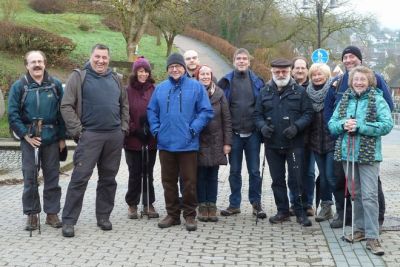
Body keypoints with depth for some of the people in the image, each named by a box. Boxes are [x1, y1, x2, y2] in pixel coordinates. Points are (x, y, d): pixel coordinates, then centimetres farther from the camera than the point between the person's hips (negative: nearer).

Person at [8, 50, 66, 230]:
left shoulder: (55, 85, 4)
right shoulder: (19, 86, 1)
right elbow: (13, 114, -1)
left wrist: (62, 137, 2)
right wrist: (26, 135, -10)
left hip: (52, 139, 1)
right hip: (29, 139, -1)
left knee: (52, 177, 7)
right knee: (30, 177, 1)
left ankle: (52, 213, 16)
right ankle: (32, 214, 12)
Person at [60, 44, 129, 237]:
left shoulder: (115, 79, 15)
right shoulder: (79, 77, 0)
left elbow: (124, 105, 20)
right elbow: (66, 106, -5)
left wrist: (124, 127, 8)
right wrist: (77, 130, -11)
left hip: (115, 136, 5)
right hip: (90, 135, -5)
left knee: (108, 178, 10)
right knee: (80, 178, -6)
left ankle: (103, 216, 21)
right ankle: (68, 221, -1)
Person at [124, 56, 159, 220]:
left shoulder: (154, 91, 1)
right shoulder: (128, 91, -3)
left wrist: (151, 126, -11)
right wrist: (134, 129, -10)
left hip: (150, 140, 2)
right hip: (133, 140, -1)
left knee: (148, 173, 10)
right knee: (135, 174, 5)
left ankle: (148, 205, 20)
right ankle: (132, 205, 18)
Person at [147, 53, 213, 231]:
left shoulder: (196, 87, 0)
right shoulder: (160, 88, 9)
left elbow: (206, 111, -3)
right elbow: (151, 111, 13)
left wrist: (193, 129, -11)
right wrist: (156, 130, 1)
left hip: (187, 144, -3)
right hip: (165, 144, 3)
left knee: (189, 181, 1)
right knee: (168, 181, 10)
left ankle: (190, 215, 14)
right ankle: (172, 214, 22)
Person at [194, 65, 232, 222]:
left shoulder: (219, 94, 4)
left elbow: (226, 119, 4)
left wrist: (227, 142, -1)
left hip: (216, 142, 2)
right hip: (198, 141, -1)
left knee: (213, 175, 6)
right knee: (200, 175, 3)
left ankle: (212, 206, 13)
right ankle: (202, 206, 11)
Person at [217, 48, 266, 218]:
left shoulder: (257, 82, 4)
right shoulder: (226, 81, 3)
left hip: (252, 133, 0)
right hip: (234, 133, 0)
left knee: (254, 171, 5)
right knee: (234, 171, 9)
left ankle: (256, 204, 15)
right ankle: (234, 204, 18)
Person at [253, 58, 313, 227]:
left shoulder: (299, 91, 1)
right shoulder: (265, 92, 10)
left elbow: (308, 113, -1)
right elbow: (257, 114, 11)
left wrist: (296, 126, -17)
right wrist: (262, 126, -9)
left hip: (294, 143, -3)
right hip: (272, 144, 4)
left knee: (296, 179, -2)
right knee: (277, 179, 10)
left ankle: (300, 212, 10)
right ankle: (282, 211, 21)